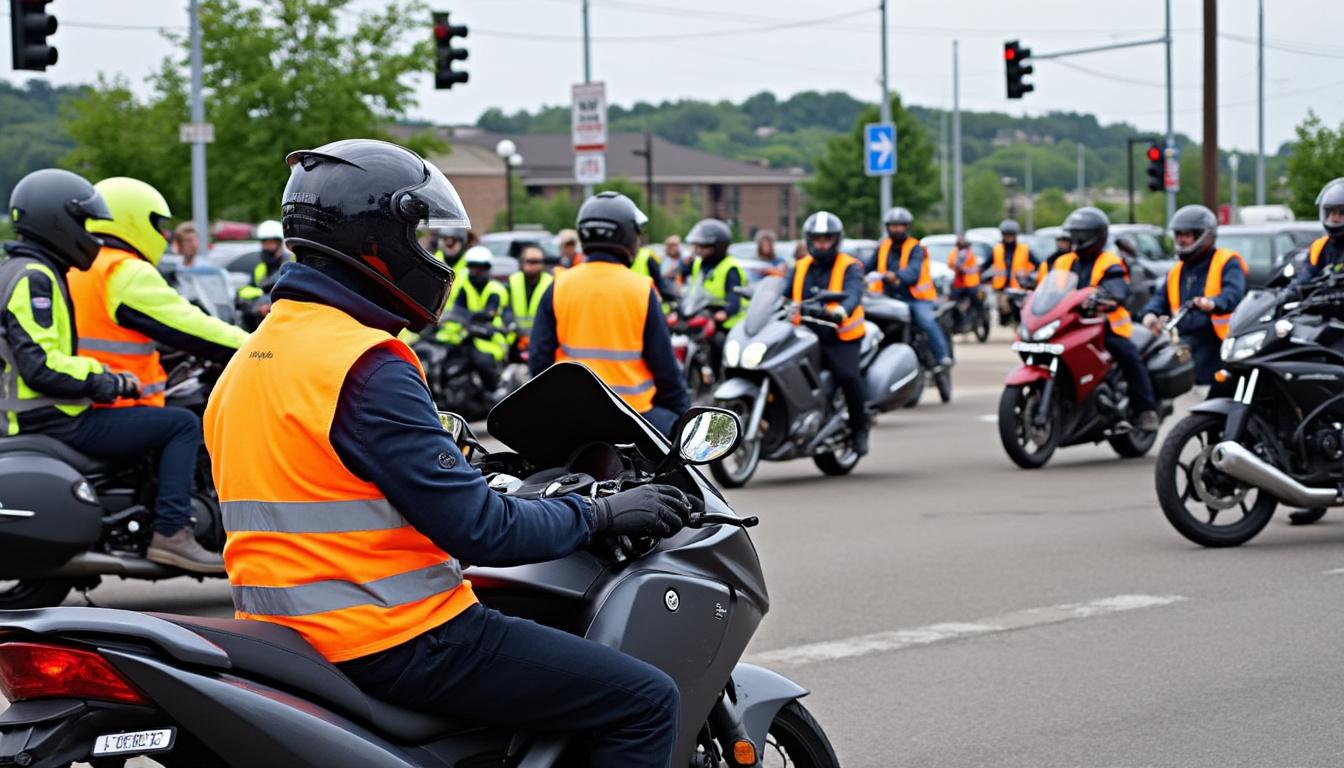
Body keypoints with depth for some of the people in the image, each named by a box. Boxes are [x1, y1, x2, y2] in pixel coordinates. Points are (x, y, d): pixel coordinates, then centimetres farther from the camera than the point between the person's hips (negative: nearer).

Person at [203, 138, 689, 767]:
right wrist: (602, 514, -5)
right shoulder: (369, 367, -18)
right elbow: (478, 529, -19)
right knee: (646, 703, -8)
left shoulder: (247, 361, 12)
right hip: (398, 640, -10)